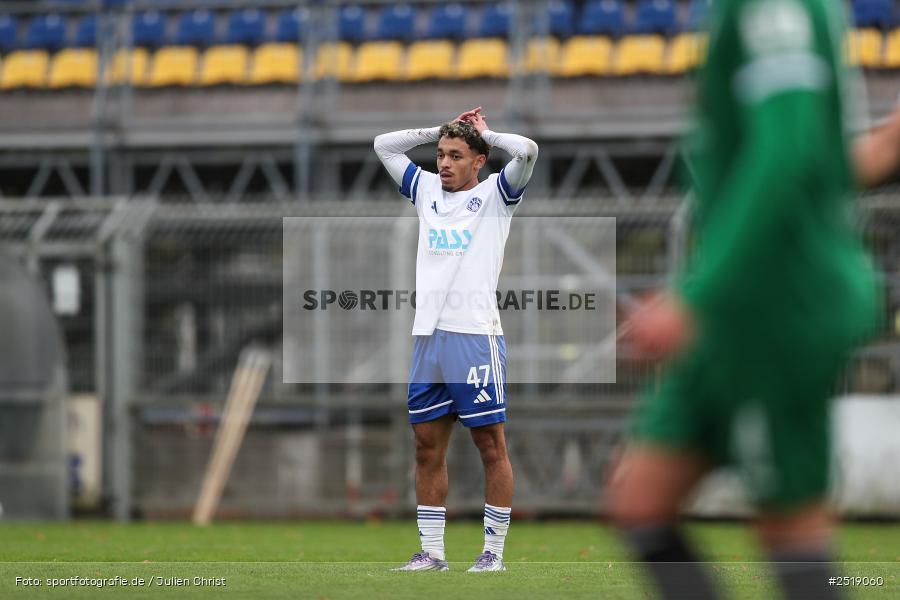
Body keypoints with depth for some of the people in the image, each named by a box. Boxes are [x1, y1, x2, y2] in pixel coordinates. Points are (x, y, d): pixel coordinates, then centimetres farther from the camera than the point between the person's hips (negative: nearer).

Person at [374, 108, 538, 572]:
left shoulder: (494, 194, 3)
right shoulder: (426, 190, 18)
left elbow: (527, 150, -13)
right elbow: (383, 145, 25)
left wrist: (485, 134, 4)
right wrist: (441, 130, 17)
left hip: (476, 334, -6)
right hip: (428, 335, 6)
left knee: (491, 446, -2)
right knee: (427, 447, 6)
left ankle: (494, 552, 2)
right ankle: (431, 552, 12)